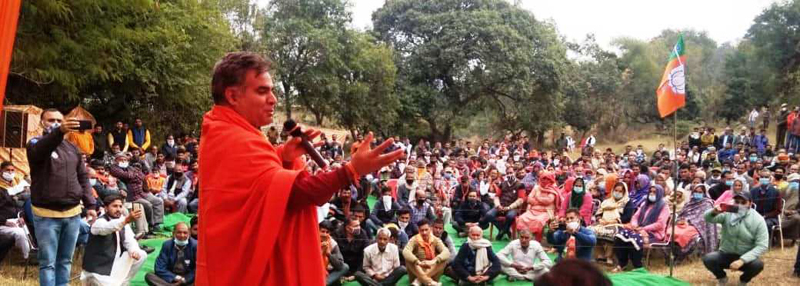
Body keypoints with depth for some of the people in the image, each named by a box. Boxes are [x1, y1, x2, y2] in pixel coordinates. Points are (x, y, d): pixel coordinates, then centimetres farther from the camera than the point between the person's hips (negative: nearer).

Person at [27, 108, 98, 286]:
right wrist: (59, 132, -48)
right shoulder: (36, 144, -3)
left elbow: (83, 177, 16)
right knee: (48, 263, -1)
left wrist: (90, 205, 7)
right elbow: (40, 149, -29)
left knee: (65, 261, 12)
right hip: (47, 214, -5)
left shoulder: (72, 148, 13)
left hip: (73, 213, 5)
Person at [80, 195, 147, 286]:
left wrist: (134, 250, -23)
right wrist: (126, 220, -61)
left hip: (116, 261, 7)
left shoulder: (122, 221, 4)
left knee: (142, 255, -6)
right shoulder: (99, 222, -17)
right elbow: (107, 228, -42)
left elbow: (129, 240, 1)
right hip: (98, 267, -7)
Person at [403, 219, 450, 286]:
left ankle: (419, 280, -26)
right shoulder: (414, 240, -10)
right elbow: (405, 252, -29)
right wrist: (419, 262, -43)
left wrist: (433, 261, -37)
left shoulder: (435, 240, -4)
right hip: (417, 271, -2)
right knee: (408, 259, -28)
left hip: (432, 271, 2)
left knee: (445, 258, -22)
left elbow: (446, 252, -20)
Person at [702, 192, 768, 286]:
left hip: (745, 258, -1)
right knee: (707, 259, -27)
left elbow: (762, 246, -17)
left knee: (758, 265, -32)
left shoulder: (758, 220, -12)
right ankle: (722, 278, 9)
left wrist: (742, 260, -27)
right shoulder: (727, 213, -10)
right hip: (725, 254, 1)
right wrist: (713, 212, -46)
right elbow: (707, 218, -21)